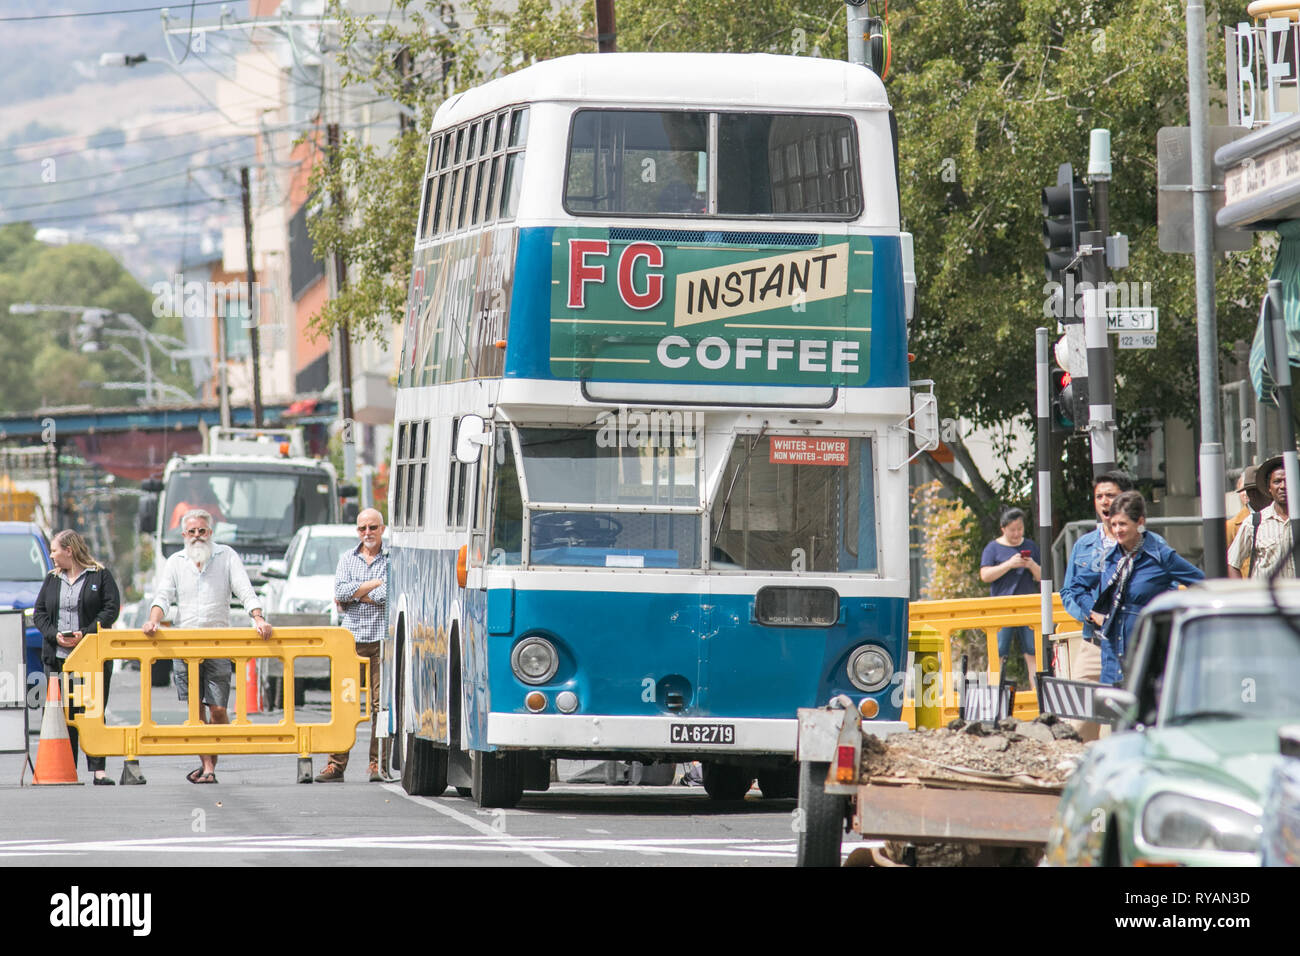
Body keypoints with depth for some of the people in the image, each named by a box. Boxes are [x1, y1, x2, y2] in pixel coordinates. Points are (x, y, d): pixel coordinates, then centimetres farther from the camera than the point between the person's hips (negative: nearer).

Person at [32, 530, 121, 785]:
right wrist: (55, 635, -6)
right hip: (58, 657, 4)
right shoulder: (52, 579, 16)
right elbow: (39, 612, 13)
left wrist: (85, 634, -15)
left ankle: (98, 768, -5)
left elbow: (111, 608, -5)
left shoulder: (100, 576, 2)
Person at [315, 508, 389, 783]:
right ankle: (336, 765, -2)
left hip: (382, 638, -2)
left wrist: (355, 594, -4)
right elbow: (340, 592, -1)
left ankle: (378, 765, 1)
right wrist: (376, 583, -7)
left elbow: (390, 595, -11)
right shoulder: (347, 559, 15)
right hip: (351, 636, 2)